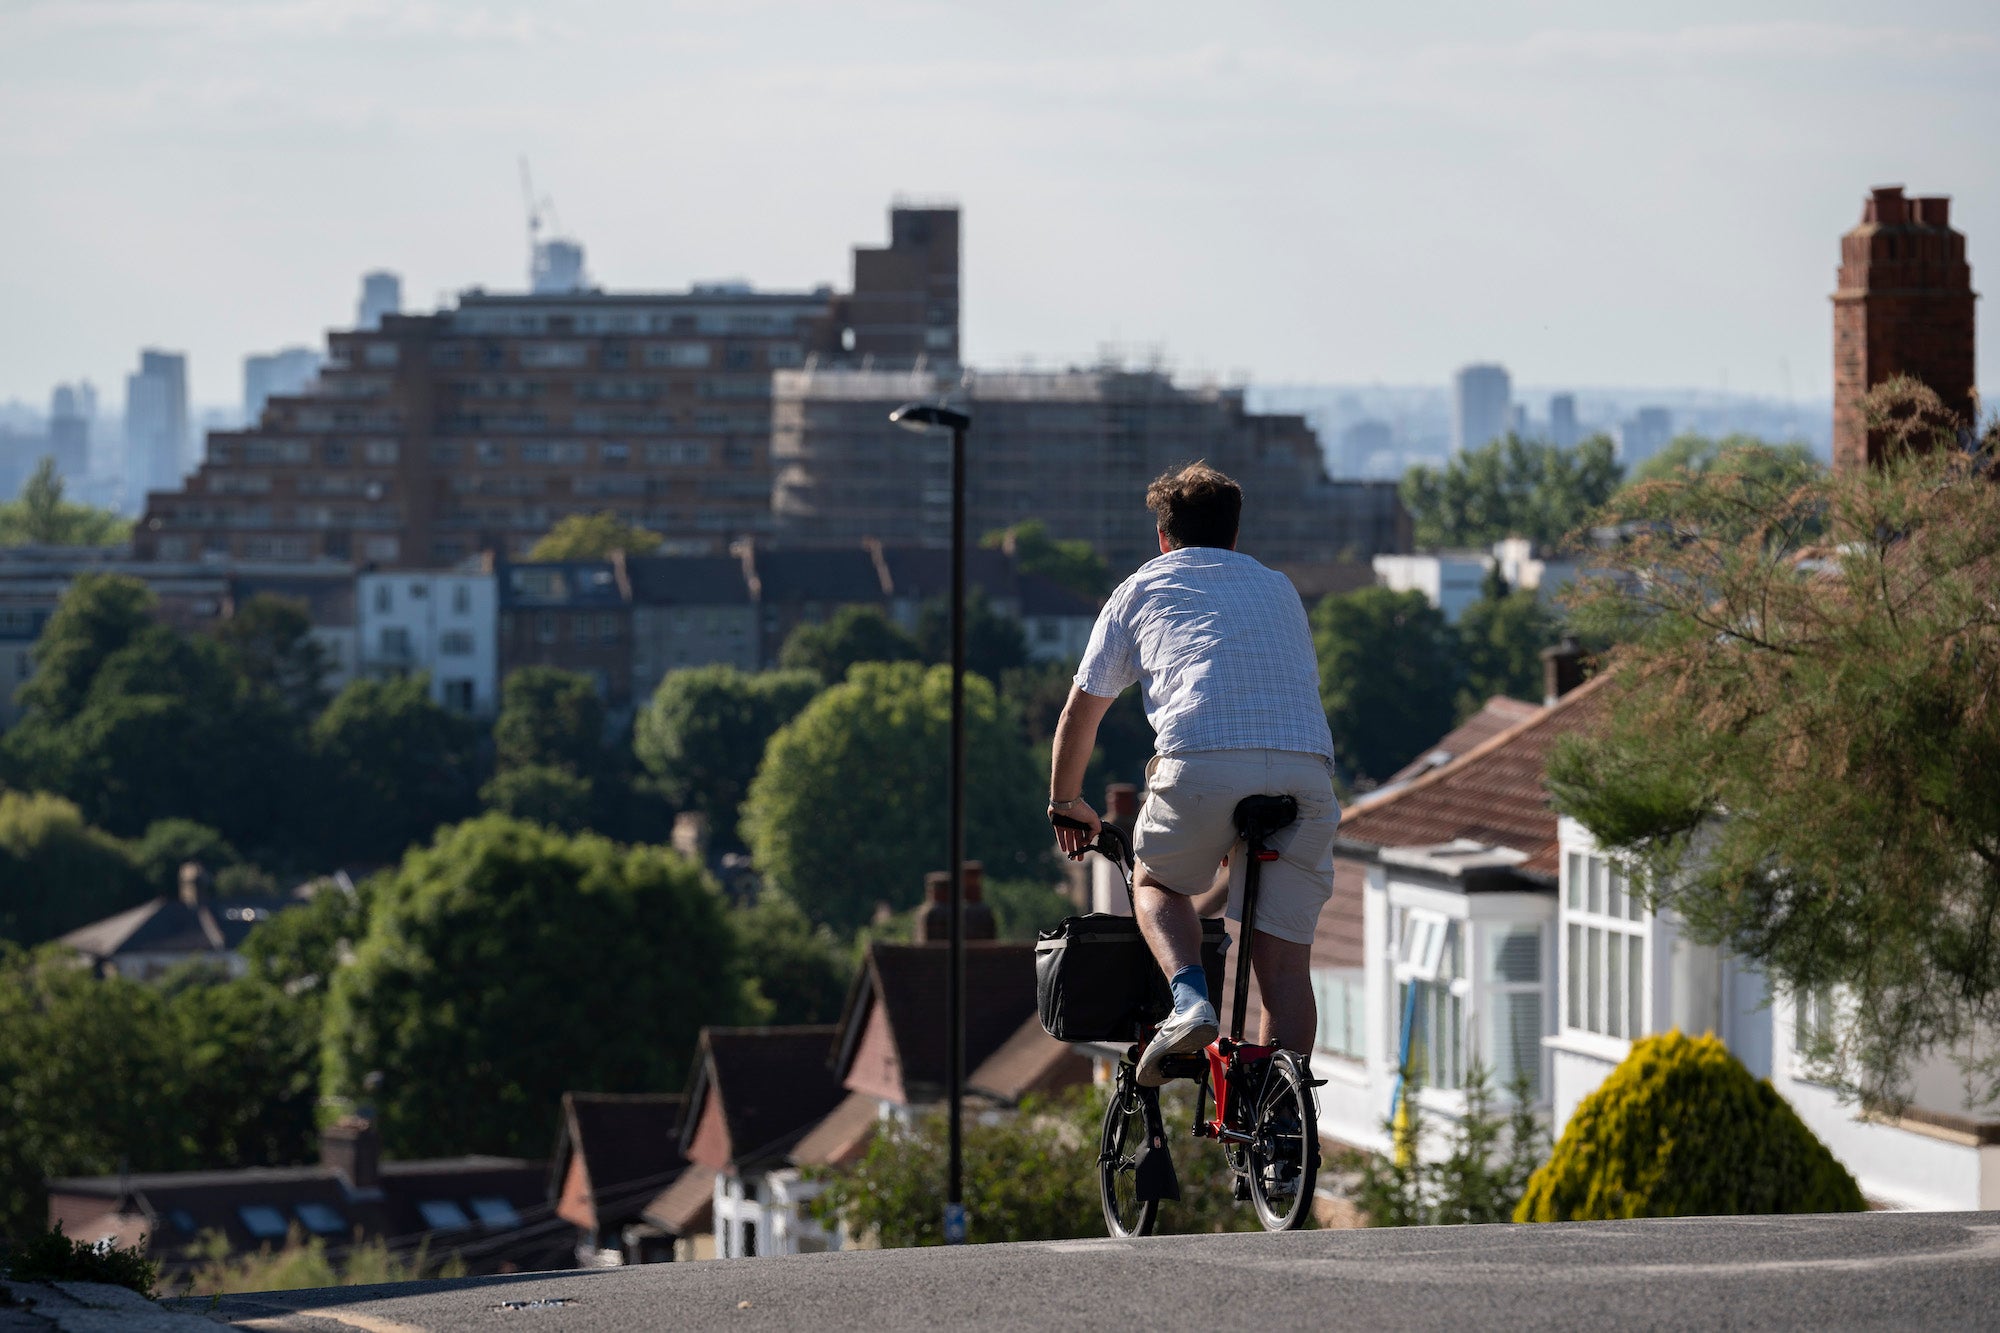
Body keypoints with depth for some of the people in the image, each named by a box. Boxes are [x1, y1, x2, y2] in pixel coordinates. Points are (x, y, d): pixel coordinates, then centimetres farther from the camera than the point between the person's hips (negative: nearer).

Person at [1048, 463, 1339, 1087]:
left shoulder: (1142, 587, 23)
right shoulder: (1278, 589, 32)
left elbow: (1080, 713, 27)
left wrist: (1066, 802, 42)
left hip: (1203, 760, -2)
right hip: (1306, 767, 2)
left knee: (1157, 884, 25)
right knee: (1285, 960, 6)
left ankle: (1190, 1000, -3)